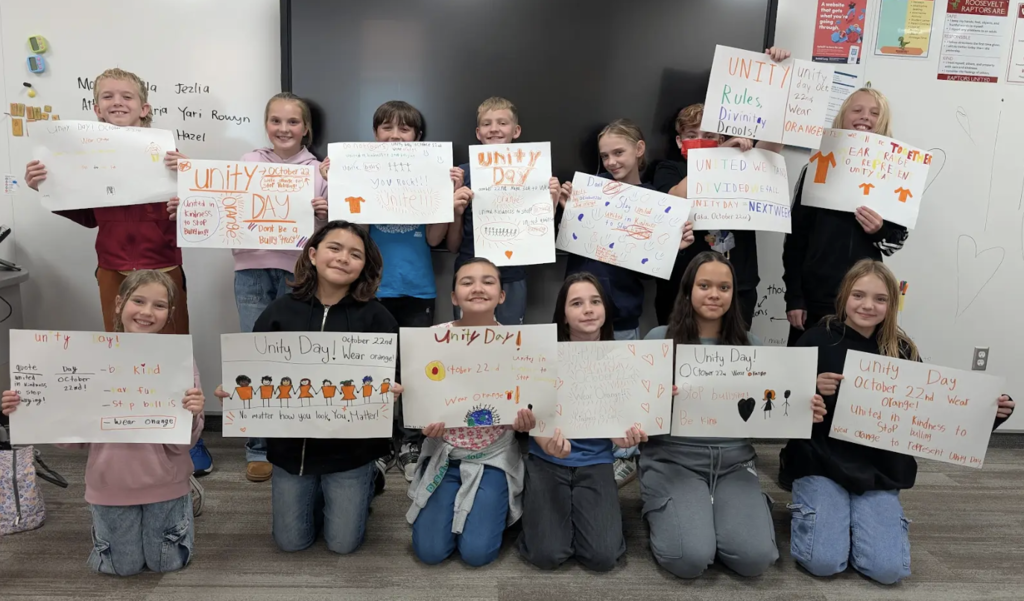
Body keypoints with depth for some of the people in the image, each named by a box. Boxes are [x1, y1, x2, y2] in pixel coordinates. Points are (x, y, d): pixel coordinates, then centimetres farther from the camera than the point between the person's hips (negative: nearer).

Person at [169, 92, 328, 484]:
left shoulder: (319, 170, 4)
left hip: (296, 270, -1)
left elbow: (329, 230, 5)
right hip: (252, 268, 1)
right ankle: (258, 447, 16)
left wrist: (325, 215, -16)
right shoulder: (248, 162, 10)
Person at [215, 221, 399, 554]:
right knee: (291, 542, 12)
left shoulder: (375, 316, -9)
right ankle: (321, 493, 42)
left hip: (349, 445, -2)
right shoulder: (281, 311, -2)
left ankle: (368, 479, 35)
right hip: (290, 444, 3)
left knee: (343, 543, 7)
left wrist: (388, 392, -33)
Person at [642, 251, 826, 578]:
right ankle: (667, 516, 12)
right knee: (691, 558, -21)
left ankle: (717, 514, 14)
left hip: (734, 462, 3)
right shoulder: (660, 339, -3)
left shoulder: (748, 343, 7)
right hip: (673, 460, -2)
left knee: (755, 557, -17)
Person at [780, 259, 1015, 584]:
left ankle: (852, 517, 18)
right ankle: (813, 508, 17)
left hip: (879, 471, 3)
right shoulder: (817, 340, -6)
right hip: (821, 462, -2)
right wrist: (812, 390, -26)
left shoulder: (902, 350, 3)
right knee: (823, 561, -16)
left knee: (888, 569, -13)